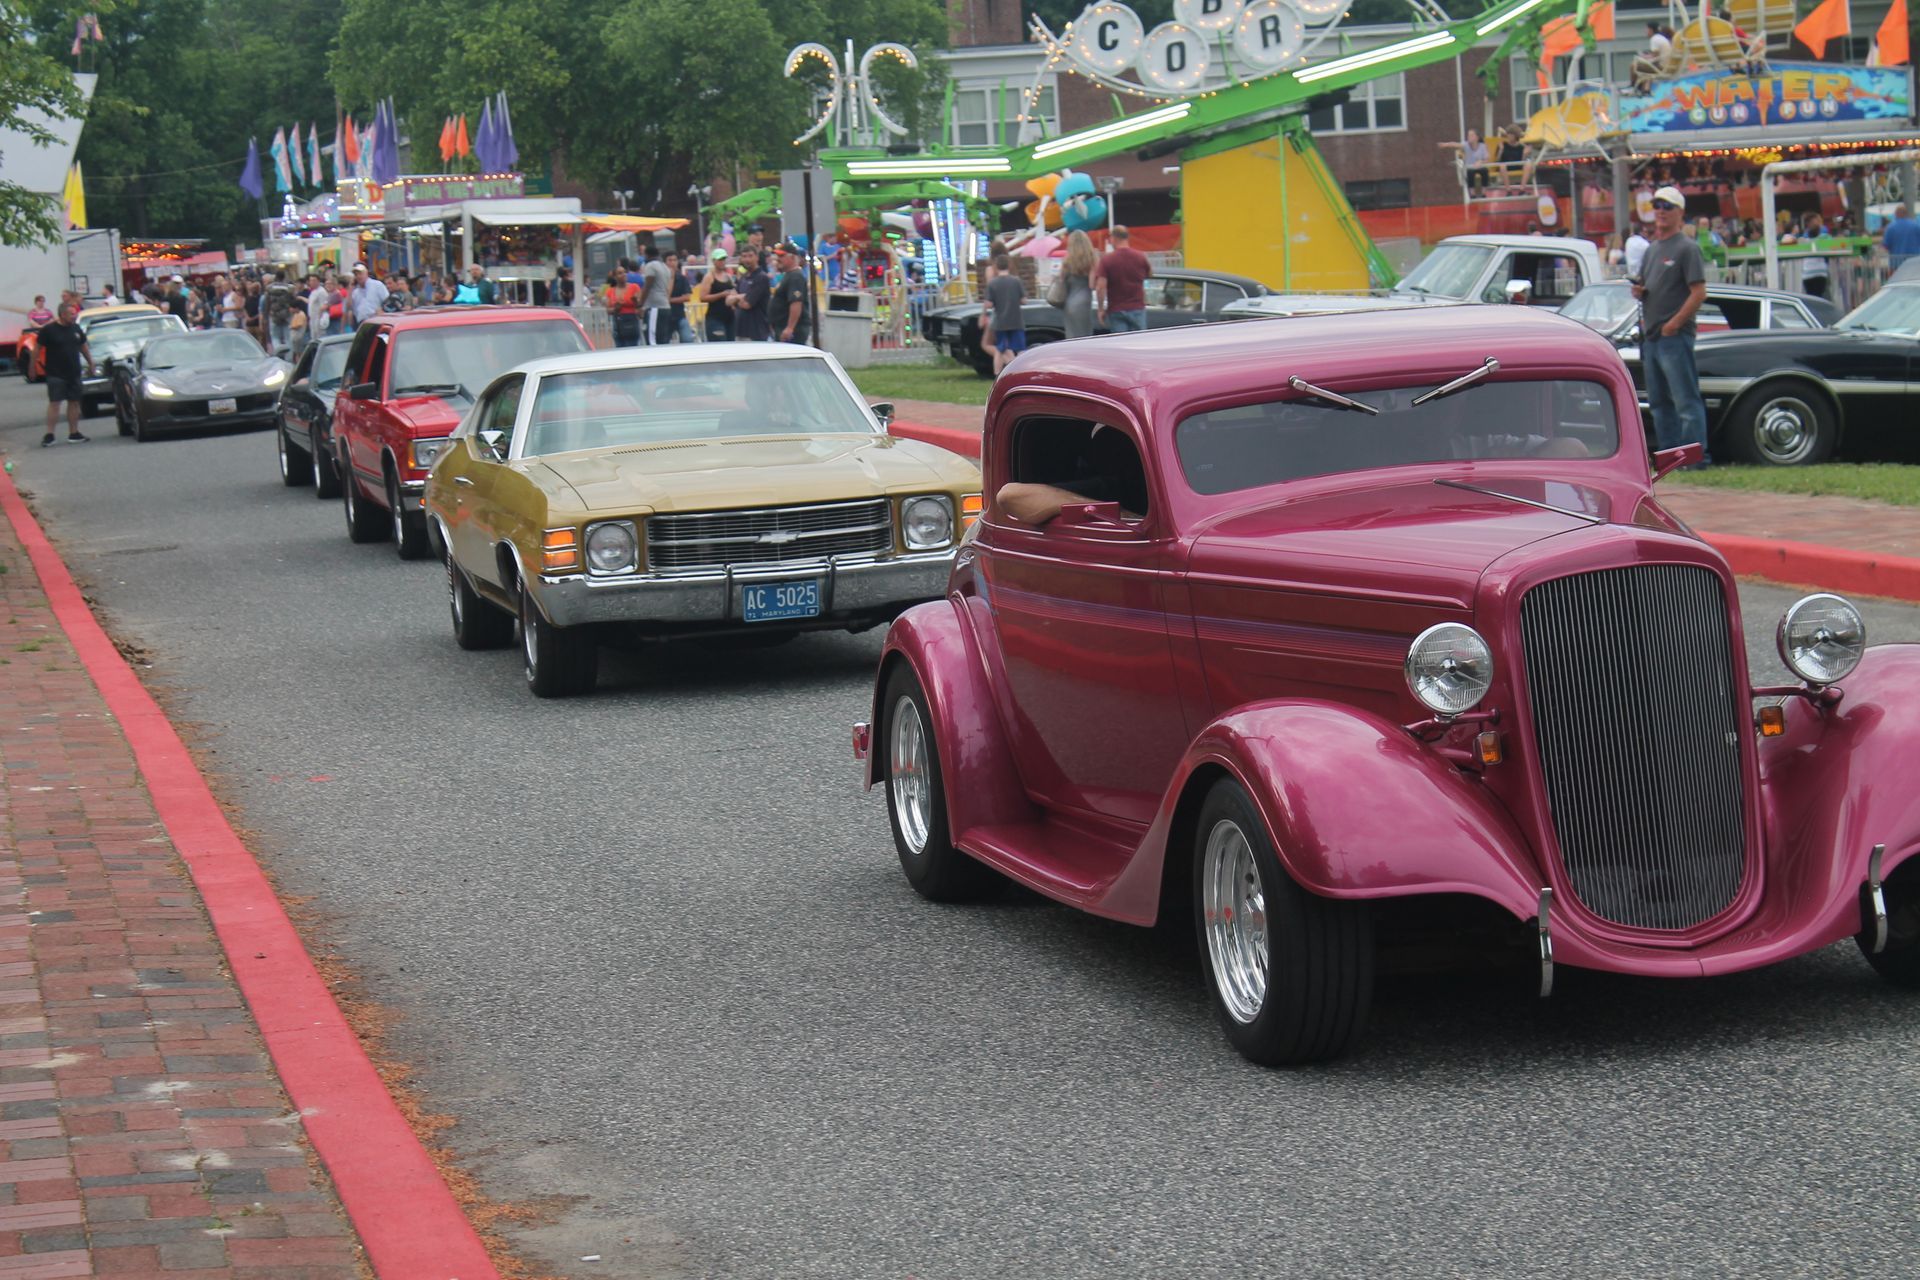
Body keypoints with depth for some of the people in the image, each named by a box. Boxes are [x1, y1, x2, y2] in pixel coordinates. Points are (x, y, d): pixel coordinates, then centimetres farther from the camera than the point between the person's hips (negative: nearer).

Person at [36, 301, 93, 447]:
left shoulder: (76, 329, 8)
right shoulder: (48, 330, -8)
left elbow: (84, 347, 19)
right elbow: (38, 348, -5)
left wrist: (90, 364, 20)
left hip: (73, 373, 5)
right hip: (55, 374, -5)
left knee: (74, 402, 8)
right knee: (54, 403, -9)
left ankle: (74, 433, 16)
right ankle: (49, 435, -8)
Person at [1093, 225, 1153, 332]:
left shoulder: (1106, 259, -9)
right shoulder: (1140, 257, -2)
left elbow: (1100, 287, -15)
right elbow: (1150, 274, 17)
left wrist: (1101, 309, -7)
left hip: (1116, 310, -2)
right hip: (1137, 309, 2)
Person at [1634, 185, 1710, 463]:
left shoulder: (1687, 247, -7)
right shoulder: (1652, 248, 18)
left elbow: (1699, 293, -13)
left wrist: (1673, 324, -17)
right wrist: (1638, 290, 2)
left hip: (1675, 336, -9)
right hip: (1650, 336, 9)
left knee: (1686, 400, -10)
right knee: (1659, 402, 12)